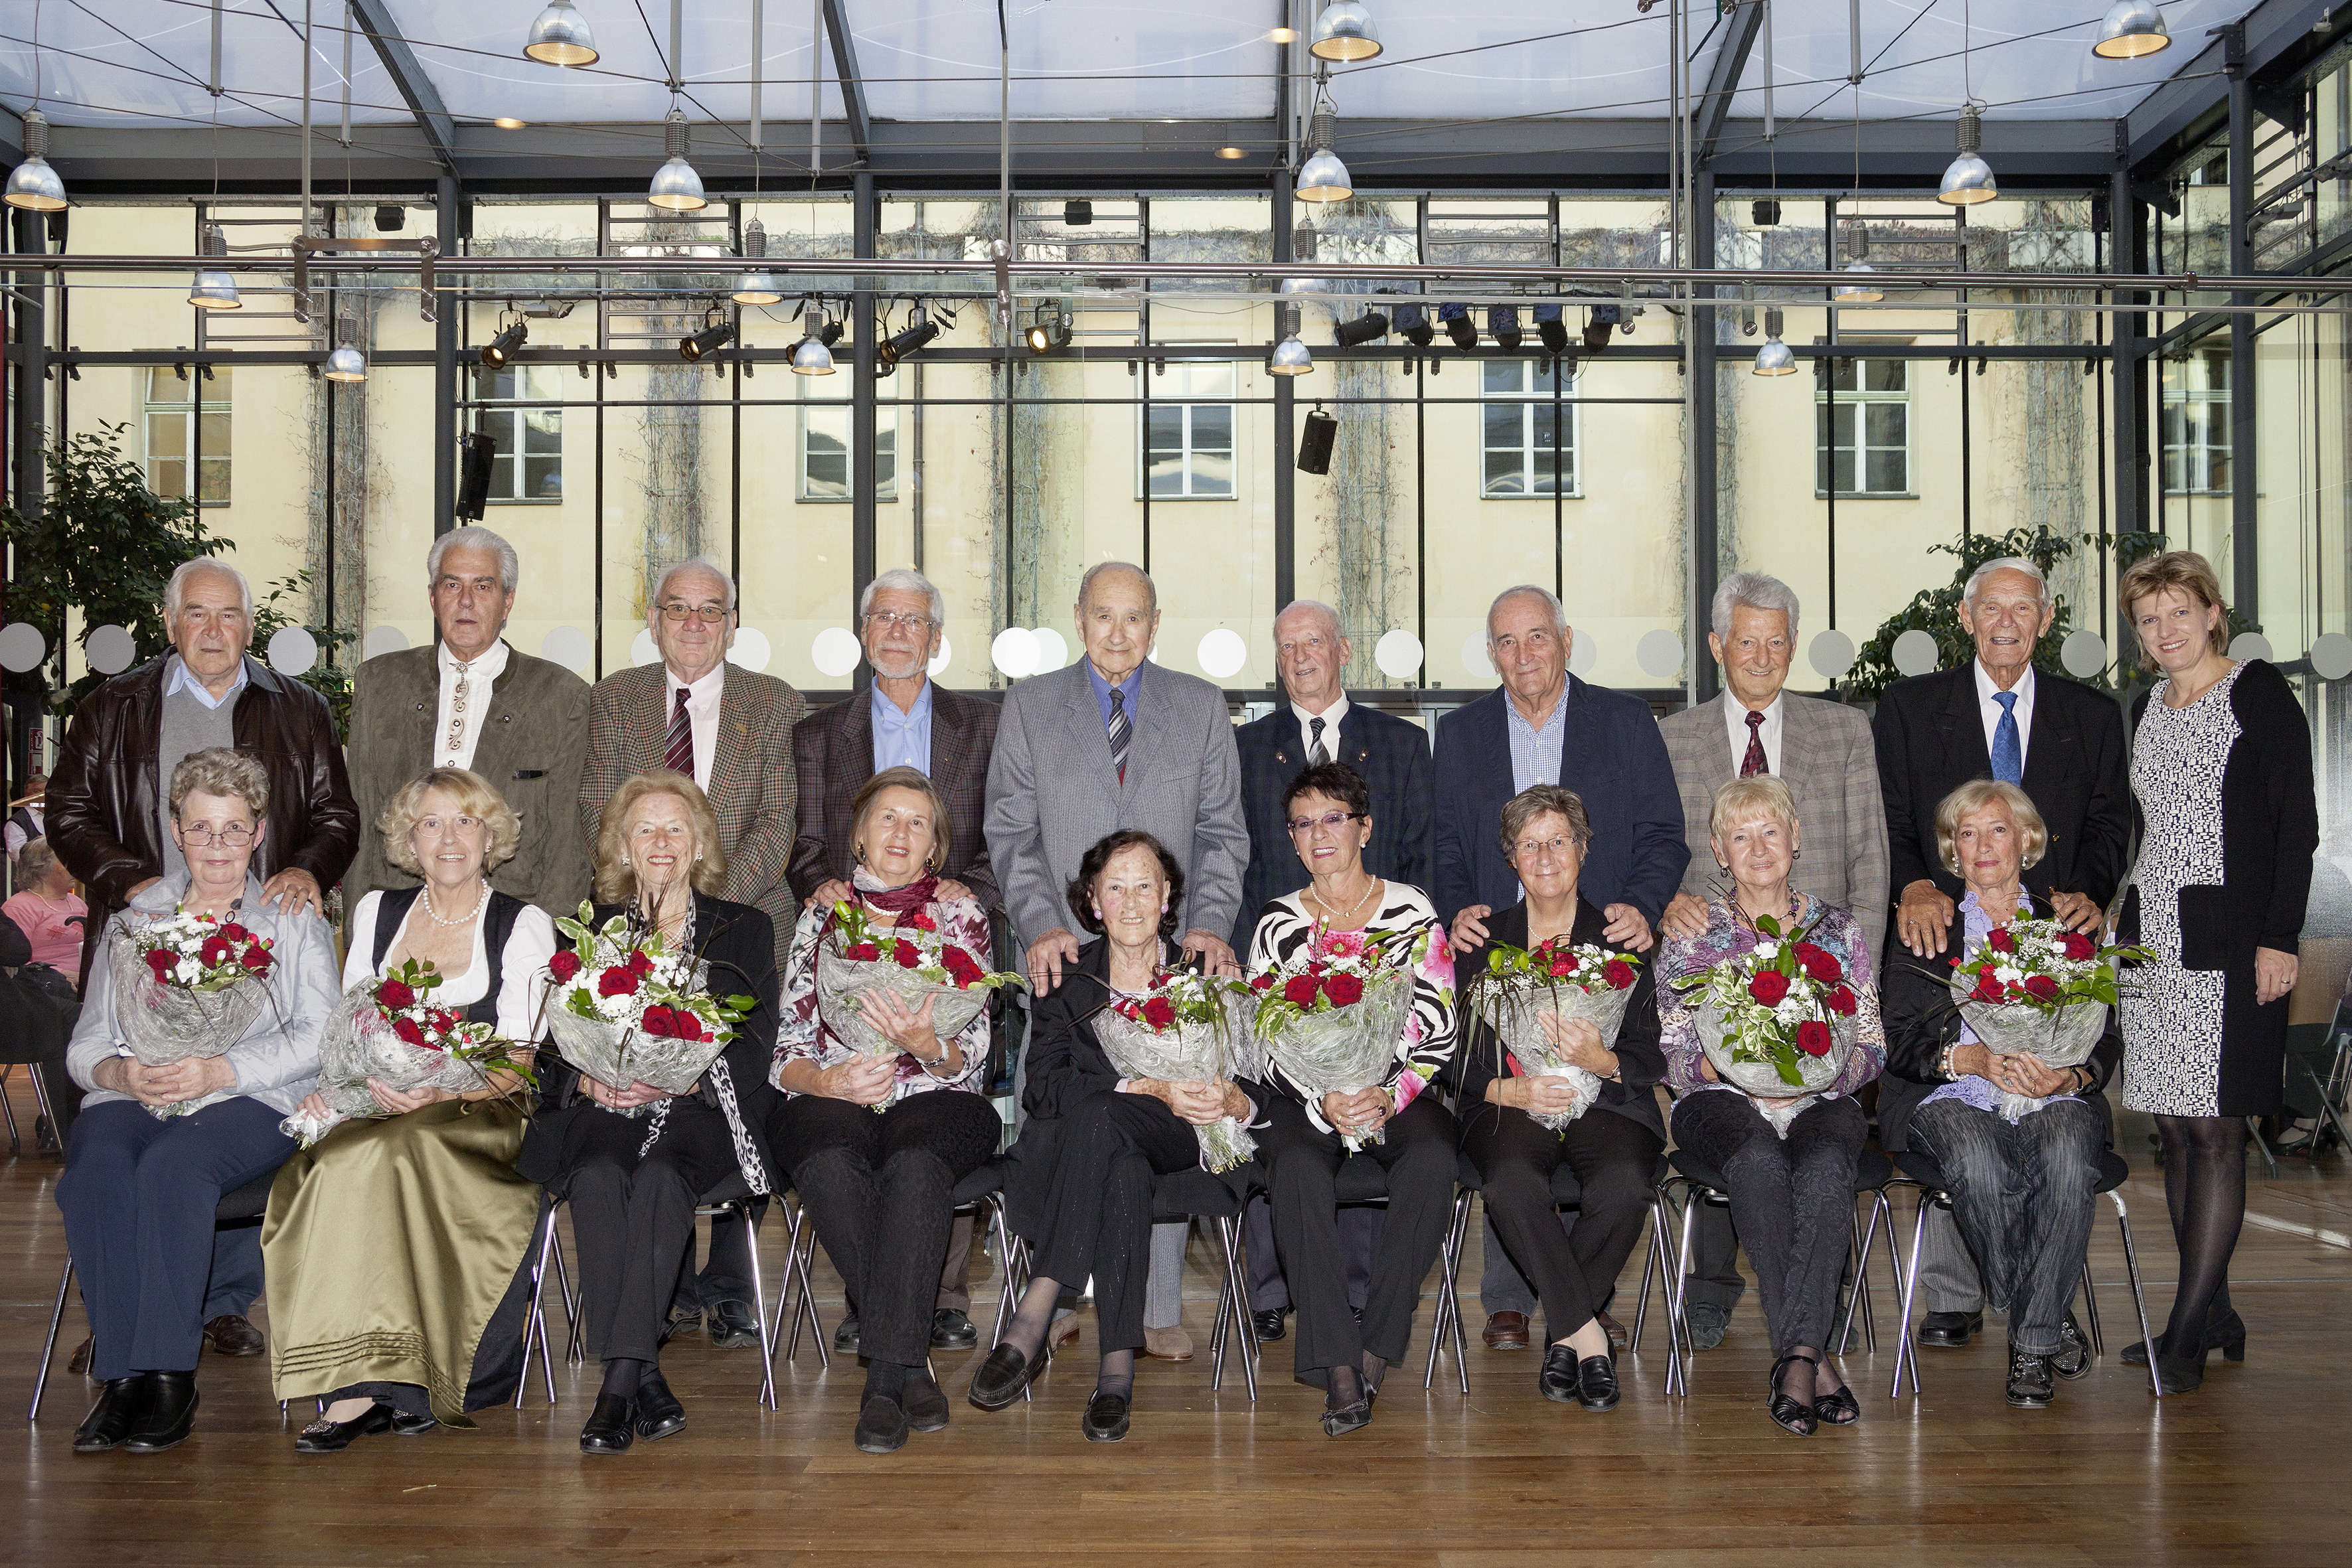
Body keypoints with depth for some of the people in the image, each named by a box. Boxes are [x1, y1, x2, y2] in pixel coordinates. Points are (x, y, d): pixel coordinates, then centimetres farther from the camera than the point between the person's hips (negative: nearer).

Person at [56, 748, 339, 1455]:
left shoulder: (294, 923, 16)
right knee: (96, 1165, -33)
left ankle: (164, 1376, -33)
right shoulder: (130, 922, 23)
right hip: (133, 1097, 3)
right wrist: (120, 1072, -9)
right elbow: (85, 1043, 16)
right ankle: (124, 1373, -31)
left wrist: (219, 1070, -14)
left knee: (173, 1164, -36)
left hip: (251, 1102, -2)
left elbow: (318, 1038, 1)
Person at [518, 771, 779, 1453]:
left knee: (661, 1175, -35)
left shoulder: (744, 930, 15)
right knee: (598, 1177, -33)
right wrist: (590, 1082, -12)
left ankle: (619, 1381, -36)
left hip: (701, 1113, -1)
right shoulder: (588, 930, 20)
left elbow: (753, 1051, 4)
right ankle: (643, 1378, -33)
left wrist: (676, 1081, -14)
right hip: (602, 1112, 2)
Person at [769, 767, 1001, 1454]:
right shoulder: (822, 915, 16)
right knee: (832, 1165, -35)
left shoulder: (960, 913, 12)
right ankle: (911, 1360, -29)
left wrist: (925, 1044, -19)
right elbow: (788, 1049, 9)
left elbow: (972, 1051, 3)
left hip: (934, 1099, -1)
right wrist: (826, 1079, -13)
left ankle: (885, 1372, -34)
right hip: (831, 1098, 1)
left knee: (914, 1164, -37)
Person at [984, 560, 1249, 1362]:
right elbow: (1011, 833, 5)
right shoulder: (1030, 705, 10)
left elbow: (1222, 832, 9)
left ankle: (1160, 1310, 8)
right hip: (1068, 954, 0)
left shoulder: (1201, 706, 12)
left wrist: (1210, 923, -5)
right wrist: (1041, 926, -9)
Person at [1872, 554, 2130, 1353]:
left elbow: (2109, 823, 9)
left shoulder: (2093, 716, 14)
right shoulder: (1910, 706, 9)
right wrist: (1913, 887, -15)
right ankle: (1953, 1297, 9)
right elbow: (1888, 817, 3)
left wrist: (2089, 892, -10)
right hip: (1943, 937, -1)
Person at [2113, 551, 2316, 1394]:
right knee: (2174, 1128, 7)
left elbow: (2297, 821, -7)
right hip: (2152, 939, 7)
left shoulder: (2259, 692, -3)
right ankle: (2215, 1315, 16)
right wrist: (2123, 925, 14)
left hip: (2230, 940, -6)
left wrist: (2278, 937, -13)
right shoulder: (2145, 709, 15)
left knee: (2214, 1129, -7)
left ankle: (2188, 1331, -3)